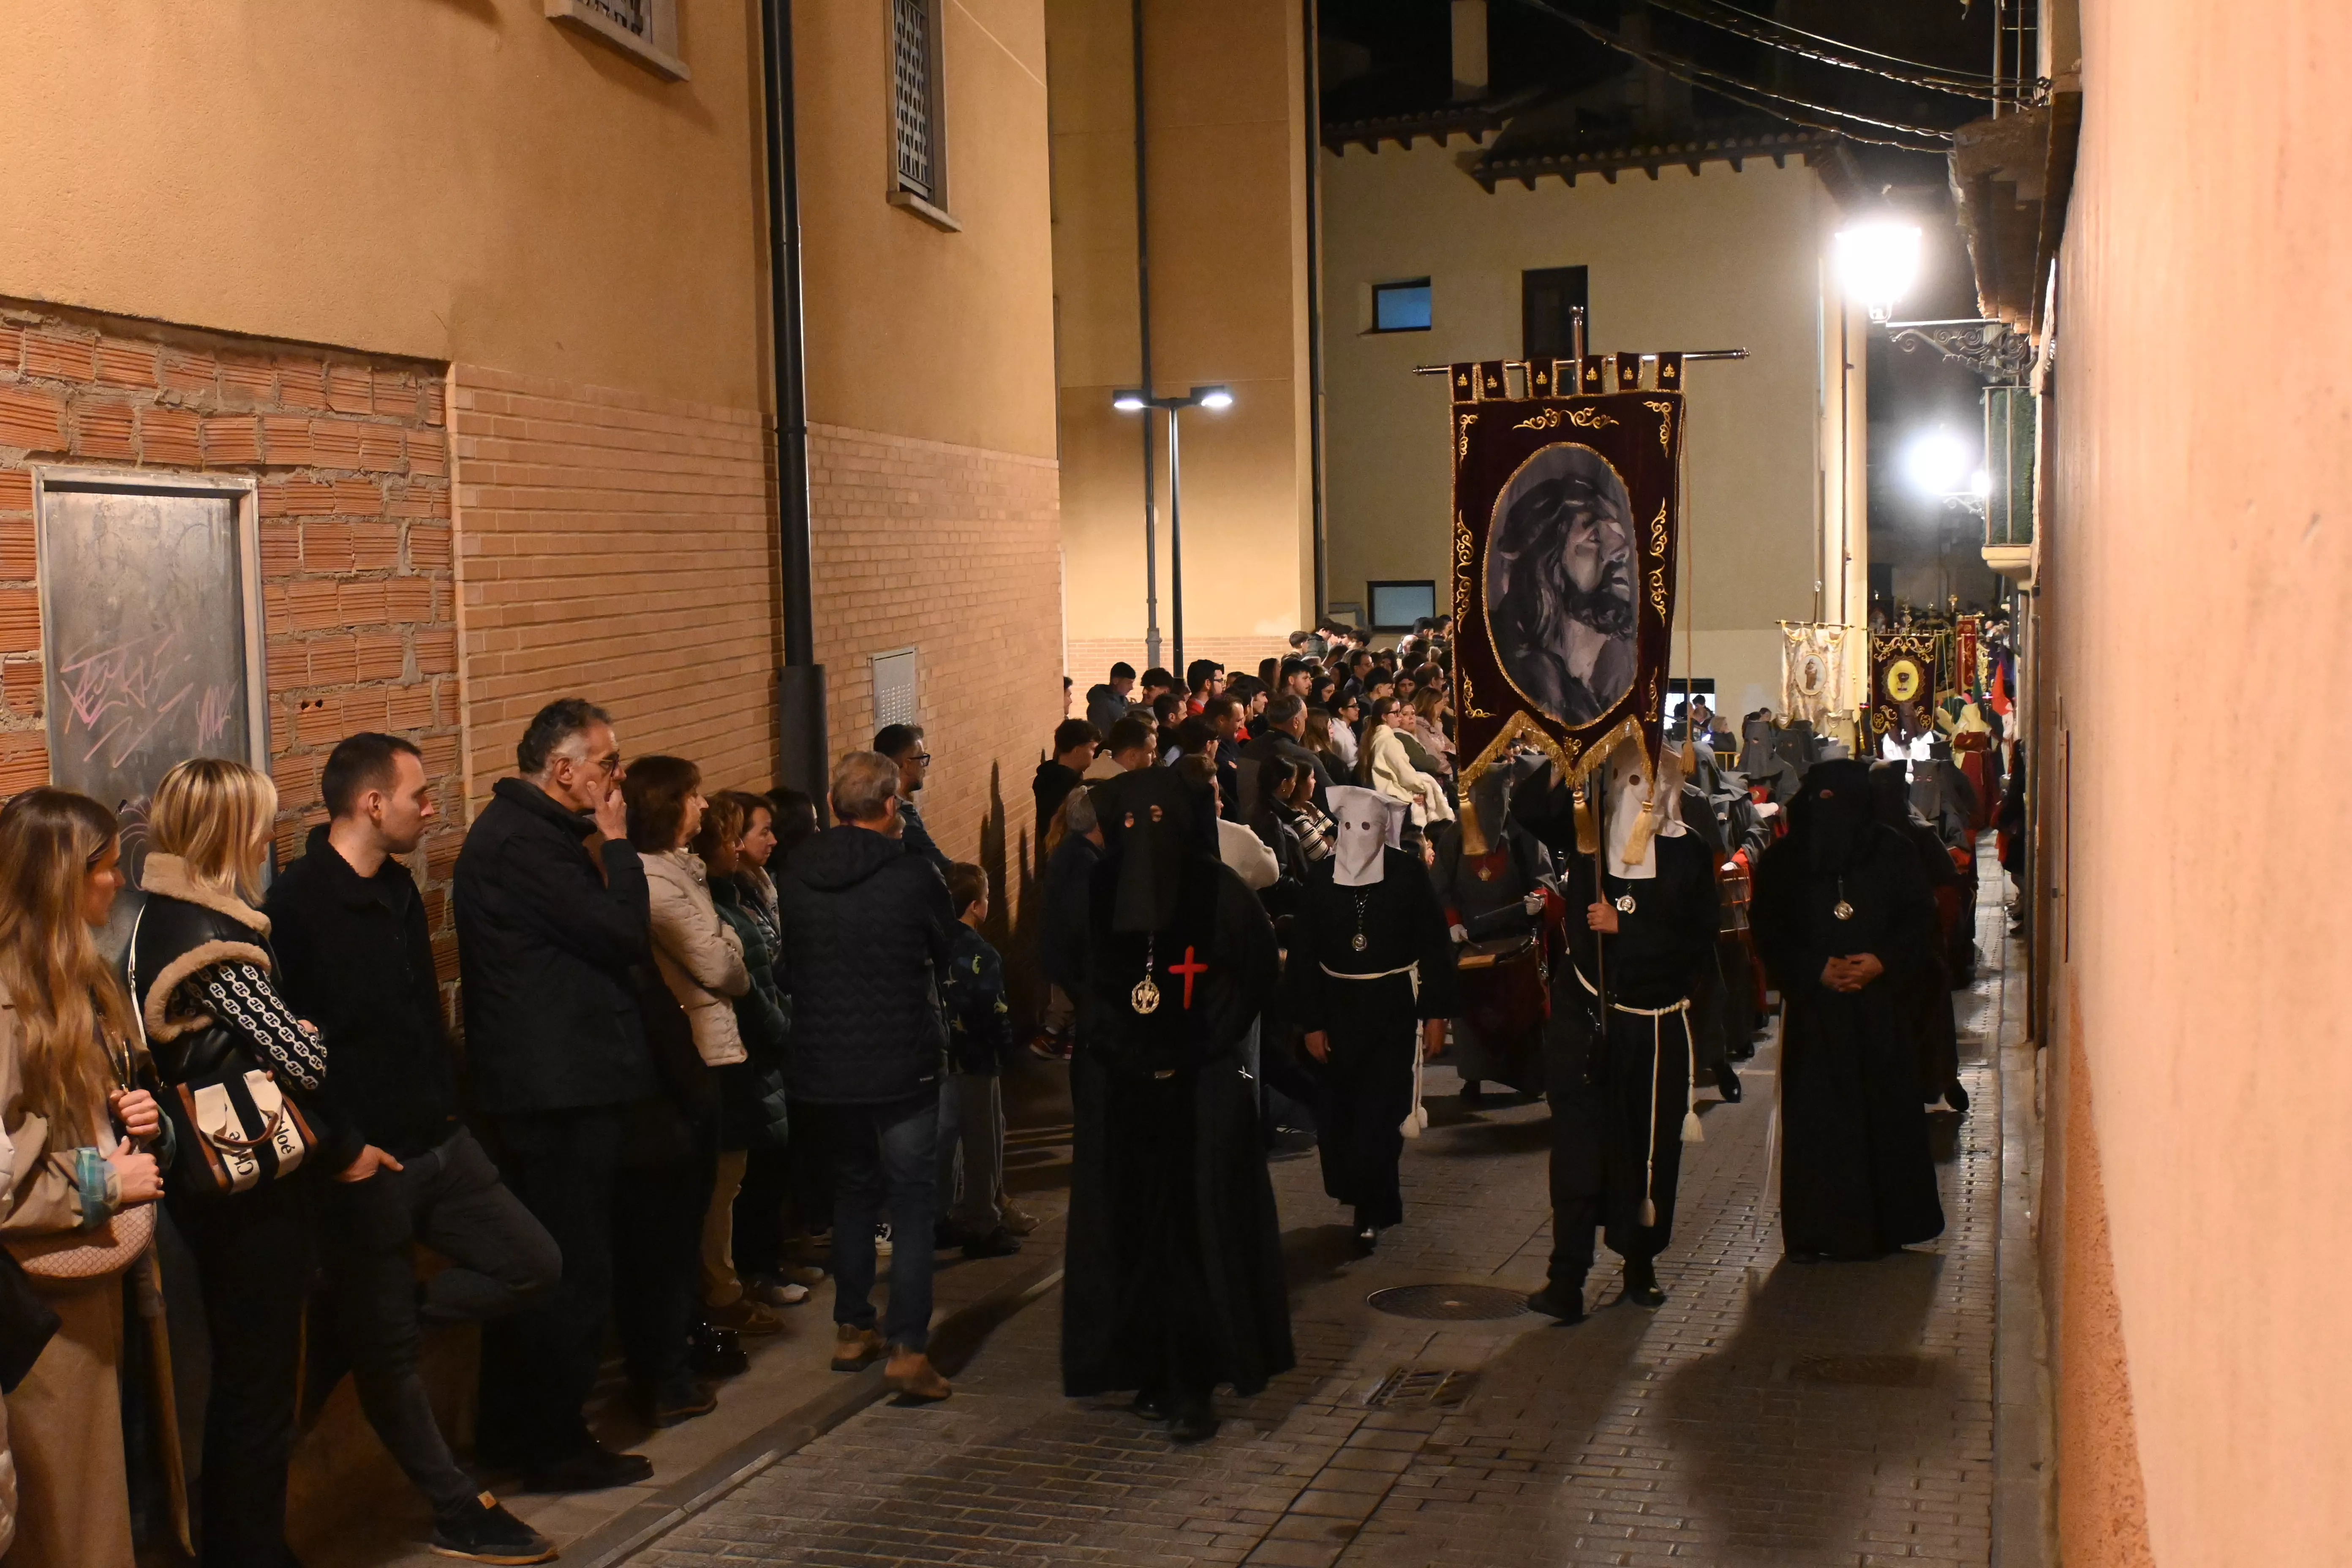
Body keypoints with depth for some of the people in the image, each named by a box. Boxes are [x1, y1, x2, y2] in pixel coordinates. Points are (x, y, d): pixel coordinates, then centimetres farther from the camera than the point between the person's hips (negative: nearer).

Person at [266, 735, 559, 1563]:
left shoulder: (397, 888, 11)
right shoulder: (297, 902, -16)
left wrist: (445, 1106, 16)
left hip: (438, 1143, 8)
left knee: (533, 1263, 6)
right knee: (387, 1350, 4)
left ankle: (373, 1325, 18)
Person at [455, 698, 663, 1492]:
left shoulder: (517, 831, 15)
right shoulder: (526, 843, -19)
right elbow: (627, 933, -19)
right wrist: (617, 843, -11)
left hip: (535, 1083, 11)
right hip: (562, 1087, -11)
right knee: (573, 1270, -2)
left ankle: (510, 1431, 29)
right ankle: (555, 1445, 8)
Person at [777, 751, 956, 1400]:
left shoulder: (795, 873, -3)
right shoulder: (914, 875, -15)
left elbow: (791, 961, 8)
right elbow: (947, 954, 1)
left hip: (825, 1058, 5)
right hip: (901, 1057, -5)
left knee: (853, 1188, 20)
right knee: (913, 1200, 2)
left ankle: (852, 1331, 26)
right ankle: (908, 1349, -3)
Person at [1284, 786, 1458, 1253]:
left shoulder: (1408, 875, -7)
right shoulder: (1320, 879, -1)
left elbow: (1435, 947, -3)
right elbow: (1303, 956, 2)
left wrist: (1436, 1014, -5)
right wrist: (1311, 1023, -1)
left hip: (1395, 1008, -3)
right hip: (1340, 1009, 3)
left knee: (1382, 1110, -6)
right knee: (1339, 1113, 5)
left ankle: (1371, 1209, 6)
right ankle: (1376, 1203, 24)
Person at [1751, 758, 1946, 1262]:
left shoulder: (1891, 853, 3)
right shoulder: (1784, 861, 2)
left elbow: (1920, 918, 3)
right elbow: (1768, 932, 2)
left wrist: (1883, 962, -13)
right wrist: (1813, 970, -12)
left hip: (1879, 1005, 1)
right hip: (1812, 1008, 0)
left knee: (1885, 1109, 3)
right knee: (1815, 1119, 0)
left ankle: (1887, 1223, 15)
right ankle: (1815, 1231, 7)